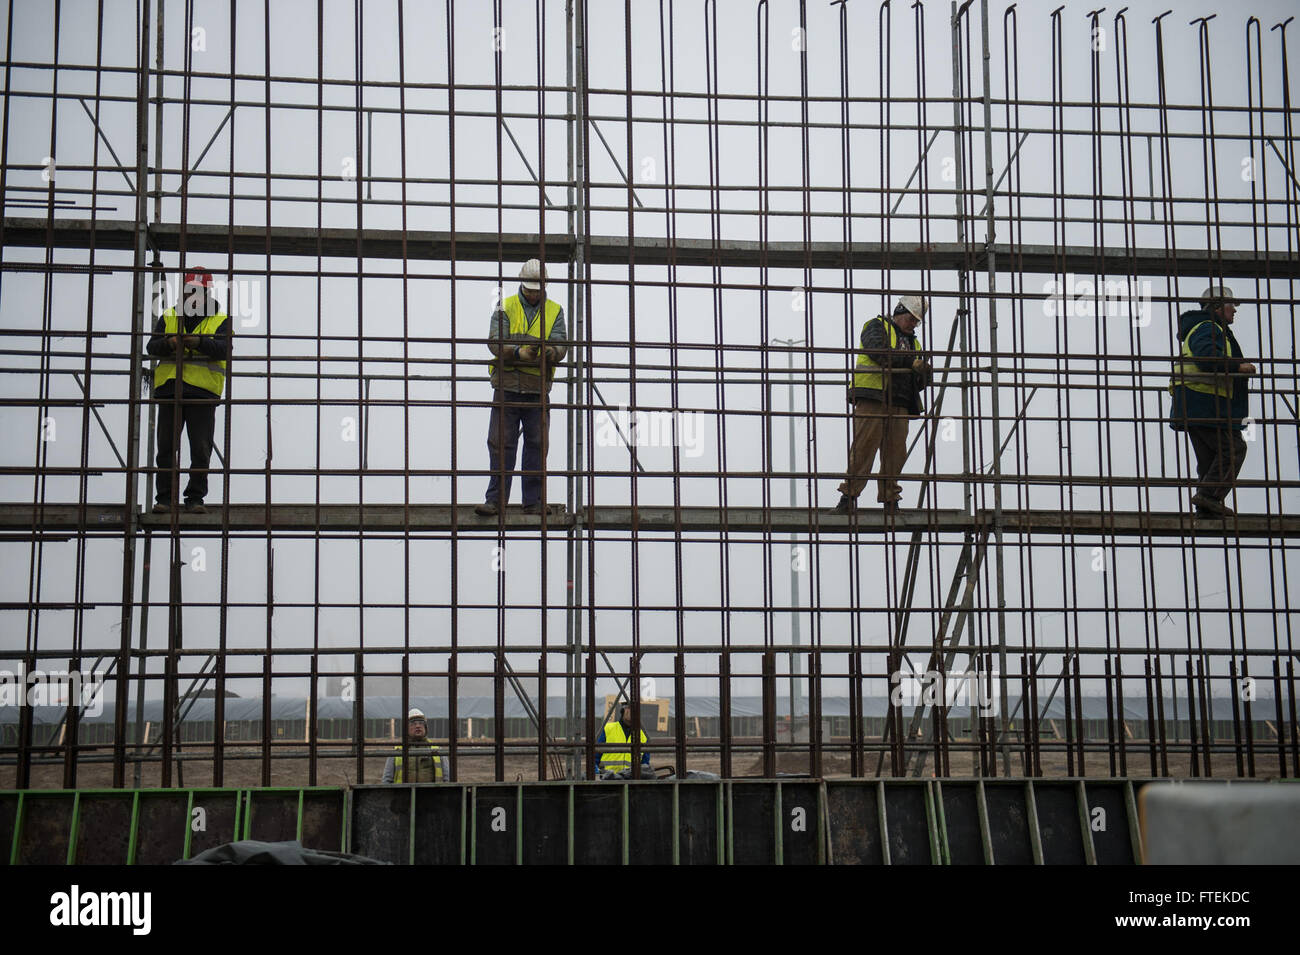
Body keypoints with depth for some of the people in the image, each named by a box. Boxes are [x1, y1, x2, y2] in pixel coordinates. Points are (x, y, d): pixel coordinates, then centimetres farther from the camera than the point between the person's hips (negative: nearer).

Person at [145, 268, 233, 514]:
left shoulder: (220, 321, 7)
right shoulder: (168, 318, 15)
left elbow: (224, 348, -10)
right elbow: (152, 347, 4)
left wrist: (197, 341, -25)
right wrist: (170, 343, -17)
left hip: (203, 391, -2)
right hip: (169, 390, 2)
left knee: (201, 450, 0)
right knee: (166, 448, 3)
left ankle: (195, 498, 8)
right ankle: (165, 497, 9)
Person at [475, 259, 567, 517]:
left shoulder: (555, 311, 10)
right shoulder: (505, 308, 6)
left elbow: (560, 346, -1)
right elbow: (495, 342, -6)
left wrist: (549, 352, -25)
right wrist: (519, 352, -24)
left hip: (538, 389, 1)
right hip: (507, 386, -1)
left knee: (537, 445, 4)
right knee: (501, 444, -2)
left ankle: (534, 501, 10)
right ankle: (496, 499, 2)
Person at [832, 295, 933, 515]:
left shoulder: (913, 343, 29)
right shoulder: (877, 326, 10)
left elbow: (919, 384, 23)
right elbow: (880, 352, -12)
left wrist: (924, 375, 0)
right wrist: (911, 362, -14)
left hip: (899, 404, 6)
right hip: (872, 398, -6)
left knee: (896, 452, 1)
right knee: (864, 447, -11)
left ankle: (890, 501, 5)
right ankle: (848, 497, -11)